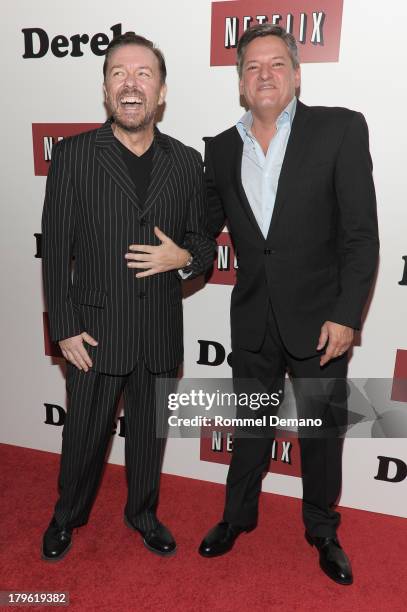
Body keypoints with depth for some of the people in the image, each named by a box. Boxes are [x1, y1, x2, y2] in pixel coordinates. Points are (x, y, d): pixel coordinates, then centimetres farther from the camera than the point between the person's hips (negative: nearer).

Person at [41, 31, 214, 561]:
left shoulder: (187, 161, 2)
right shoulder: (73, 155, -4)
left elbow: (204, 243, 8)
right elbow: (56, 250, -5)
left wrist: (182, 258, -15)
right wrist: (66, 330, -8)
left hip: (161, 332, 2)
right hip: (95, 330, -2)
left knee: (149, 433, 19)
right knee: (84, 435, 15)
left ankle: (143, 514, 45)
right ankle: (68, 517, 45)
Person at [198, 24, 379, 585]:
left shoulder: (340, 129, -6)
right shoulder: (221, 149, 5)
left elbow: (361, 233, -10)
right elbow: (205, 225, 14)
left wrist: (345, 315, -14)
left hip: (319, 318, -2)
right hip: (253, 321, 3)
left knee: (322, 429, 14)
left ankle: (322, 530, 40)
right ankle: (238, 516, 42)